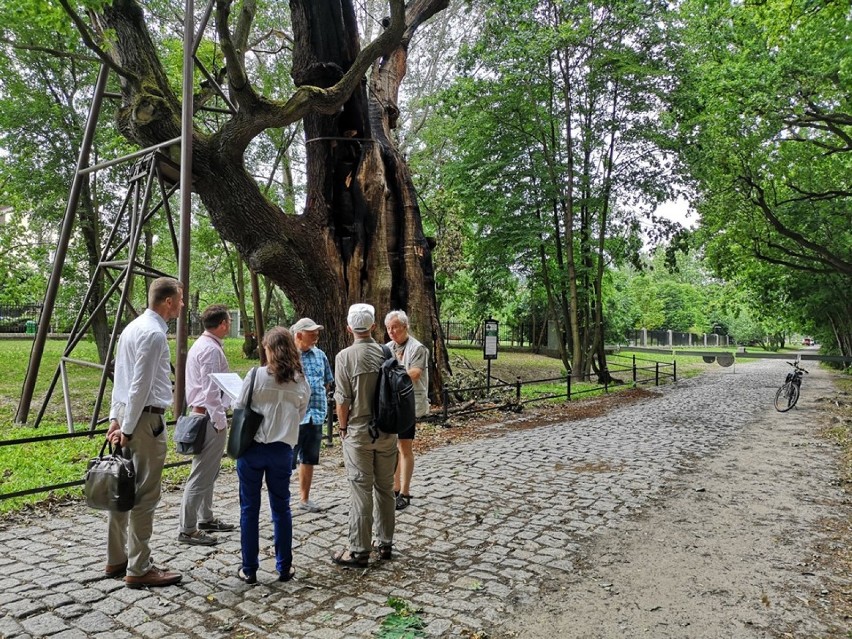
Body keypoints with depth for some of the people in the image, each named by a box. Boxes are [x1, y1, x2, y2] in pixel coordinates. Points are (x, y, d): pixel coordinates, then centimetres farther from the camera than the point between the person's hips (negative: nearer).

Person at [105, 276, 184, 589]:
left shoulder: (133, 327, 14)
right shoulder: (154, 333, -17)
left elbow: (120, 377, 15)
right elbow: (140, 386, -18)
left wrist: (116, 418, 15)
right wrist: (128, 428, -13)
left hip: (126, 413, 10)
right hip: (145, 419, -10)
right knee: (145, 496, -2)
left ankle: (117, 559, 27)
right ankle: (139, 569, 7)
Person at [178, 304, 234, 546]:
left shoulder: (201, 345, 15)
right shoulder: (211, 350, -18)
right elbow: (210, 391, -22)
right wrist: (221, 422, -17)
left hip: (202, 414, 11)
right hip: (210, 417, -11)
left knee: (209, 472, 20)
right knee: (202, 474, -4)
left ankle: (205, 519, 31)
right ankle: (187, 530, 4)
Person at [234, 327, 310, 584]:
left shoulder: (256, 375, -11)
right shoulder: (302, 382, -2)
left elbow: (239, 408, -2)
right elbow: (299, 417, 6)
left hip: (252, 448, -2)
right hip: (282, 450, 2)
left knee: (249, 508, 10)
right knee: (281, 508, 14)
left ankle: (249, 570, 18)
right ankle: (284, 567, 21)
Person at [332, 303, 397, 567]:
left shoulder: (345, 356, -12)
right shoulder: (386, 353, -1)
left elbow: (342, 400, -12)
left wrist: (343, 428, 3)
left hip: (359, 431, -4)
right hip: (387, 430, 4)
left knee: (361, 492, 2)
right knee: (385, 488, 14)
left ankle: (359, 551, 11)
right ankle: (385, 544, 26)